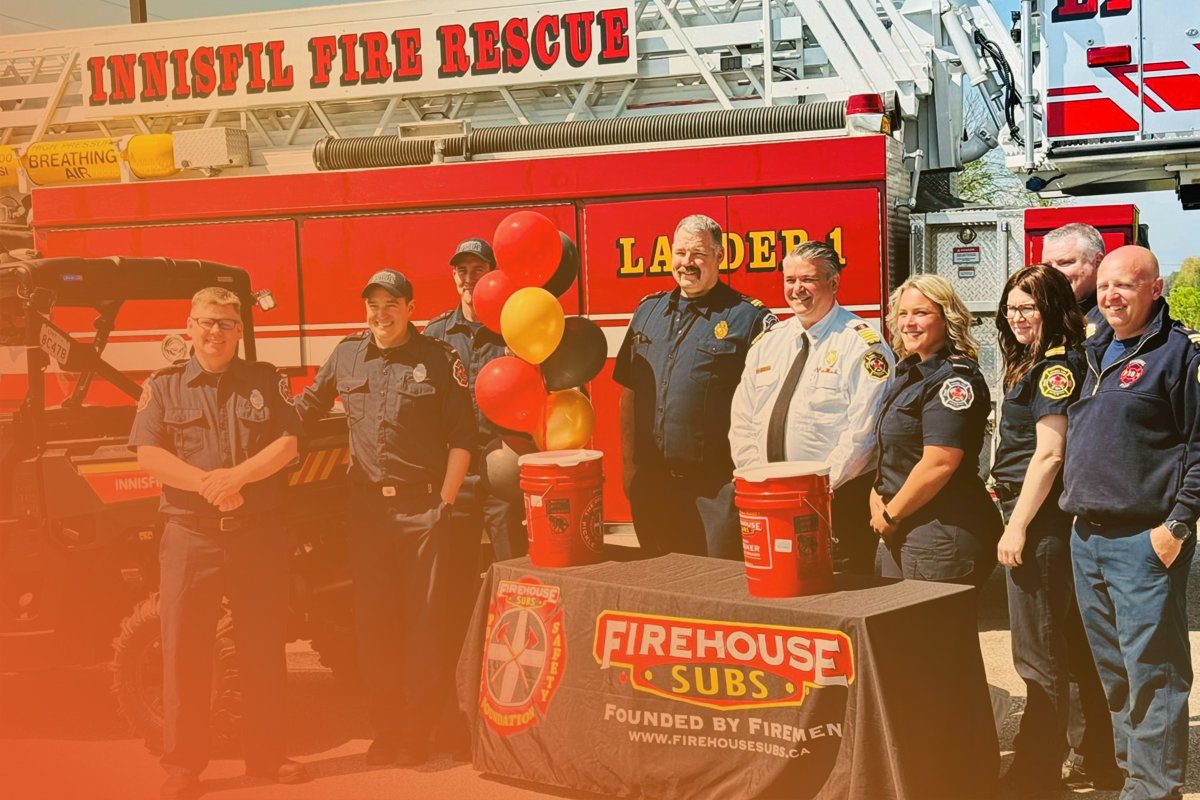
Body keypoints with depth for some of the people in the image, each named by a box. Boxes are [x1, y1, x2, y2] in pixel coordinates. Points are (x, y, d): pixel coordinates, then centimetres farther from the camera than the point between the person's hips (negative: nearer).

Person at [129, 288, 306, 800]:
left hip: (259, 534, 1)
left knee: (263, 648, 7)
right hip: (189, 536, -1)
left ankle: (266, 754, 19)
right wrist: (206, 483, -19)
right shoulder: (162, 387, 5)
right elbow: (148, 455, -6)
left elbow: (286, 445, -2)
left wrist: (238, 476, -18)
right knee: (184, 652, 0)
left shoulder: (266, 381, 8)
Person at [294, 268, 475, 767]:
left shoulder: (439, 359, -1)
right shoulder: (346, 356, 8)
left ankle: (416, 731, 11)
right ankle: (385, 728, 18)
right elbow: (306, 408, 20)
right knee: (373, 622, 7)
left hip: (423, 507, -3)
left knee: (423, 623, 2)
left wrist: (445, 502, -7)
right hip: (368, 507, 3)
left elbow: (461, 438, -2)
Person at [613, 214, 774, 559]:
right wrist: (629, 463, 13)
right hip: (652, 484, 5)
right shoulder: (648, 311, 12)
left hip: (718, 488, -5)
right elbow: (629, 391, 16)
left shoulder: (749, 317, -4)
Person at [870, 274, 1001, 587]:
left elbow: (939, 464, -23)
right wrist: (877, 496, 4)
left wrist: (890, 515, -13)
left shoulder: (955, 379, -16)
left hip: (943, 535, -9)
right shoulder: (912, 374, 14)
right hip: (902, 532, 10)